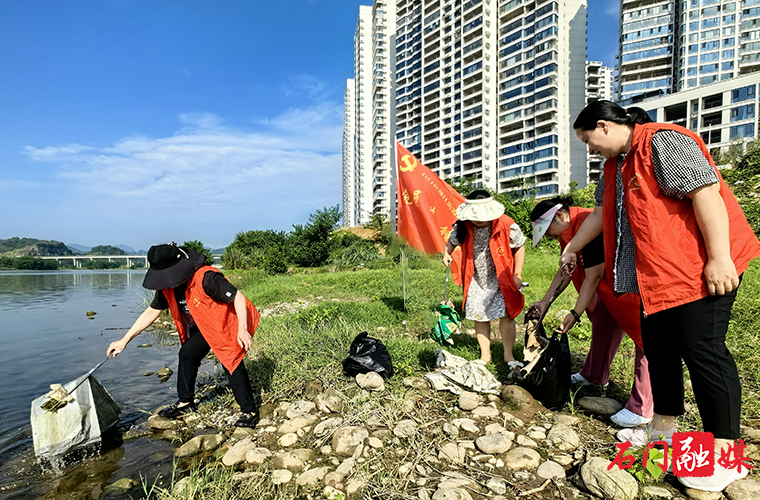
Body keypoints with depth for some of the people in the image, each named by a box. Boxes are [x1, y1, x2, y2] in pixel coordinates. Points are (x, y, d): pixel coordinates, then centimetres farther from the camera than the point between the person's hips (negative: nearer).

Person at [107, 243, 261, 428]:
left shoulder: (206, 278, -33)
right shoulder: (167, 287, -6)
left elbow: (238, 297, -30)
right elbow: (151, 312, 5)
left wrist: (242, 329, -34)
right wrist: (124, 340, 3)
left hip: (228, 324, -8)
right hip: (203, 327, 8)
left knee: (232, 363, -14)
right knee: (187, 354, 9)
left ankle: (249, 412, -3)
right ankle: (185, 402, 31)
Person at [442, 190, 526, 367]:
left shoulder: (506, 225, -16)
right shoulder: (462, 227, -9)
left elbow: (519, 247, -4)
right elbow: (452, 240, 11)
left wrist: (517, 274, -7)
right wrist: (447, 253, -9)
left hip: (501, 279, -2)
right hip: (476, 280, 3)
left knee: (506, 315, -3)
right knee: (479, 316, 7)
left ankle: (508, 355, 15)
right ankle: (485, 355, 22)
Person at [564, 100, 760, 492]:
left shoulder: (662, 141, -12)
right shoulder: (617, 164, 16)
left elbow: (705, 191, -21)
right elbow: (600, 213, 25)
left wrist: (718, 257, -25)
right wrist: (572, 248, 30)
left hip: (700, 268, -9)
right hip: (656, 275, 9)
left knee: (701, 349, -7)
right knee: (658, 349, 12)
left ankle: (724, 454, 6)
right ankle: (663, 428, 25)